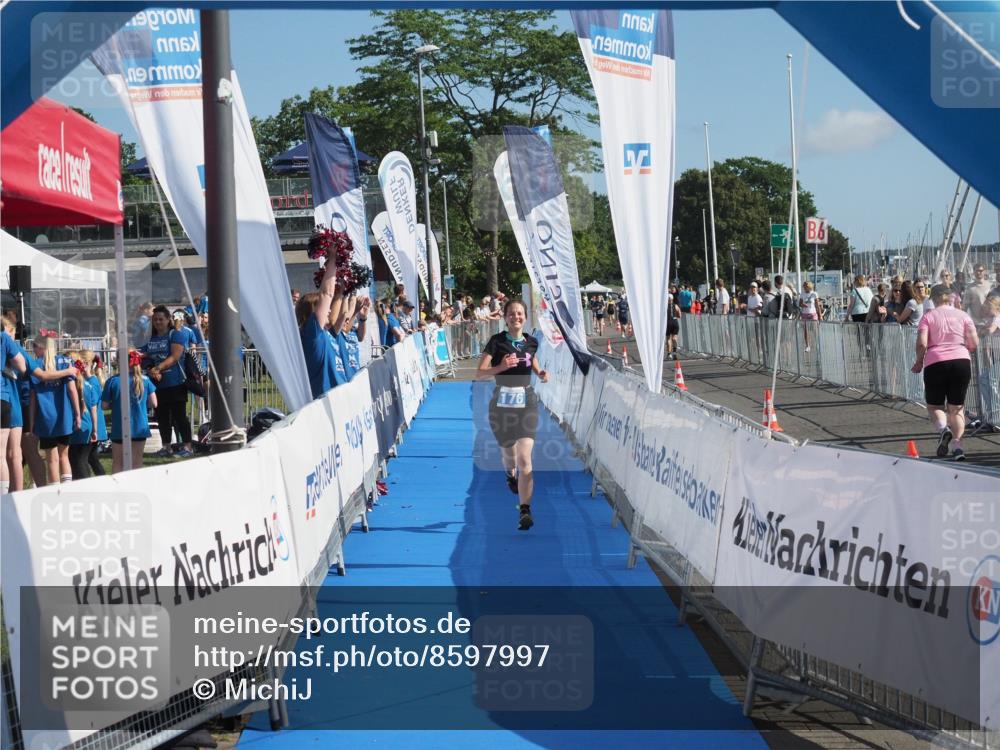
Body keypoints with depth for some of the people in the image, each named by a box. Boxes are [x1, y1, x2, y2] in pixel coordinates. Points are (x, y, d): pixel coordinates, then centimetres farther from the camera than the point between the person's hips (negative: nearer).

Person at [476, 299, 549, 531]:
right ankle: (510, 474, 54)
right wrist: (501, 367, -27)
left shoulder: (532, 342, 4)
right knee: (509, 452, 15)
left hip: (527, 403, 1)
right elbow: (479, 374, -11)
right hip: (502, 404, -1)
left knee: (524, 458, -12)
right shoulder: (497, 341, -6)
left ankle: (525, 510, -14)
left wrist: (541, 373, 4)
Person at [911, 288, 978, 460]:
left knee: (934, 405, 12)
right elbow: (974, 344, 4)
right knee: (957, 407, 11)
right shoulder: (963, 315, 10)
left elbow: (921, 344, -7)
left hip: (935, 362, -2)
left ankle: (943, 428, -19)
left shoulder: (928, 317, 6)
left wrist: (919, 362, 9)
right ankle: (958, 445, -4)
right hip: (961, 361, 2)